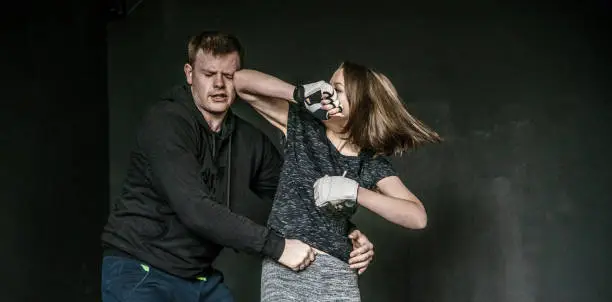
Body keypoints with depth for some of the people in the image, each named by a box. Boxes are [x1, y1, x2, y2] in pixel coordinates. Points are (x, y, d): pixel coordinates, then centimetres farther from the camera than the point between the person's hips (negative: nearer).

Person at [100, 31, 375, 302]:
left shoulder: (251, 141, 3)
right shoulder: (166, 122, -18)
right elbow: (194, 208, -29)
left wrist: (349, 234, -10)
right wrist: (276, 246, -30)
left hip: (201, 278, 7)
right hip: (140, 272, -6)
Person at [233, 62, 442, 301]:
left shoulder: (371, 163, 5)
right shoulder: (302, 127, 7)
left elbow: (417, 217, -7)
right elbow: (242, 80, 3)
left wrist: (354, 191, -16)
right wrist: (299, 93, -10)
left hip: (337, 274, 1)